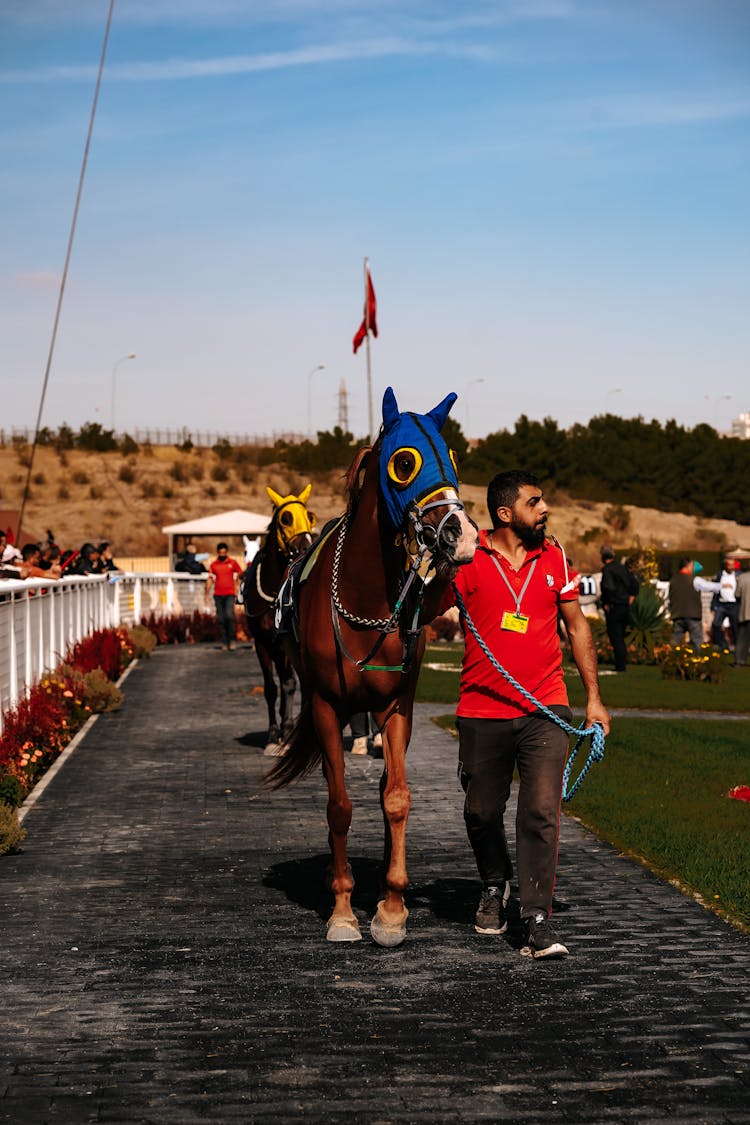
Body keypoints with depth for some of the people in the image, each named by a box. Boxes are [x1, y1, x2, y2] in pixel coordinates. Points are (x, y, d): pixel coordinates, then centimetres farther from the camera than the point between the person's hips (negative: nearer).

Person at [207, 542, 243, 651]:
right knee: (221, 619, 1)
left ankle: (231, 640, -7)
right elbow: (210, 579, 8)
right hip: (218, 595, 2)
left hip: (230, 594, -2)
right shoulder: (213, 565, 6)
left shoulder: (233, 563, 3)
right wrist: (207, 594, 3)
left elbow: (240, 574, 14)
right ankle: (224, 642, 6)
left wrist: (237, 587, 6)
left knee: (229, 615, -18)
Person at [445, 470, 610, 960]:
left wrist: (594, 696, 12)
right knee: (482, 812, 11)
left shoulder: (554, 556, 6)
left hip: (545, 711, 1)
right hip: (482, 711, -1)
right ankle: (495, 887, 39)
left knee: (542, 812, -11)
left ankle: (538, 920, -8)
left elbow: (577, 625, 13)